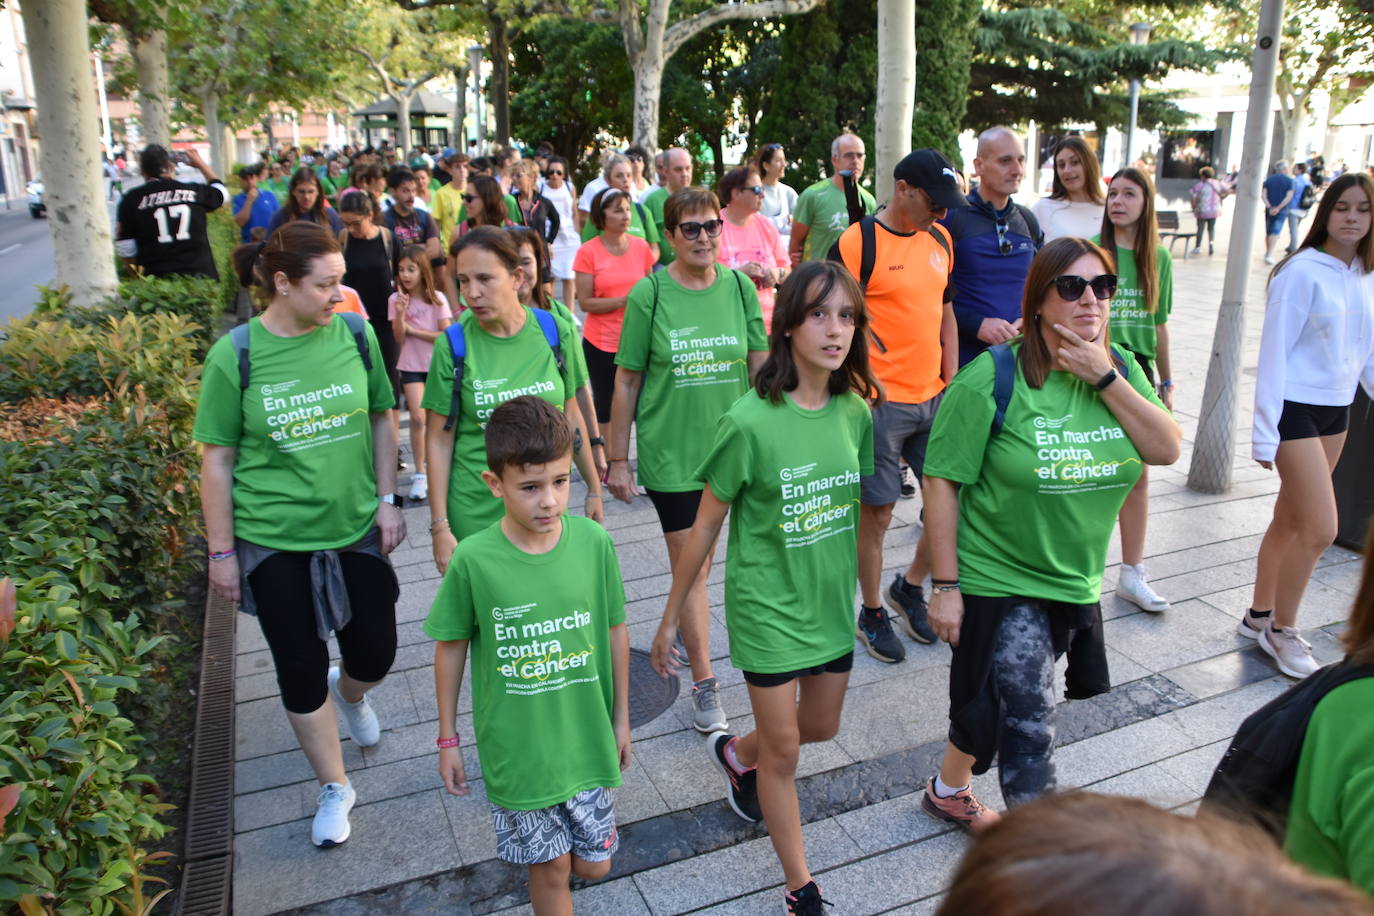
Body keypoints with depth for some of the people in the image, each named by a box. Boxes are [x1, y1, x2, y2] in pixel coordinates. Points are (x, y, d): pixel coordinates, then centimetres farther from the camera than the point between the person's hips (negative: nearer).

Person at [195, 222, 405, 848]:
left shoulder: (354, 334, -5)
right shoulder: (234, 356, -12)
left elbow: (380, 420, 6)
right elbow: (218, 460, -6)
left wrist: (386, 500, 1)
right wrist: (221, 551, -4)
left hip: (356, 527, 3)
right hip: (274, 540, -2)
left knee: (375, 654, 10)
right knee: (301, 669, 9)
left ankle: (349, 692, 49)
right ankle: (334, 787, 30)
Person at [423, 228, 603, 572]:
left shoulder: (554, 331, -5)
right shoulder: (453, 345, -9)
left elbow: (570, 414, 7)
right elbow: (439, 440, -5)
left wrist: (593, 487, 13)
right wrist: (440, 527, -6)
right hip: (476, 513, -2)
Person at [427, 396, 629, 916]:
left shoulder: (593, 541, -13)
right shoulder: (474, 559, -18)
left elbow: (614, 631, 0)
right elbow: (451, 646, -4)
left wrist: (621, 717, 9)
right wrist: (448, 738, 4)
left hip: (587, 737, 2)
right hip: (516, 748, -2)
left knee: (593, 864, 19)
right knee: (551, 869, 14)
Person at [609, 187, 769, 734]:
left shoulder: (740, 287, 1)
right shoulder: (650, 294, -6)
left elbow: (761, 367, 7)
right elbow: (627, 381, -3)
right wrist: (617, 459, -2)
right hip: (672, 453, -2)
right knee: (690, 569, 4)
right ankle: (704, 684, 16)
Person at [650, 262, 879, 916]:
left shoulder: (855, 411, -6)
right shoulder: (750, 423, -22)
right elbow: (705, 525, -12)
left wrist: (871, 594, 15)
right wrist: (670, 617, -6)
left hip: (832, 599, 6)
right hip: (767, 605, -5)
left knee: (822, 727, 23)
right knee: (784, 749, 9)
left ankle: (736, 753, 54)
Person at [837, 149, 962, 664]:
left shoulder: (940, 239, 10)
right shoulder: (858, 242, -11)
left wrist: (950, 384, 11)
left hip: (934, 398, 7)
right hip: (881, 403, -6)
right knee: (877, 512, 4)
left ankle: (909, 587, 32)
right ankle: (872, 613, 23)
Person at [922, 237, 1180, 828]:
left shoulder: (1119, 370, 0)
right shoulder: (991, 380, -18)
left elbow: (1167, 449, -10)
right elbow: (942, 483, -16)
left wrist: (1105, 378, -21)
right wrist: (945, 587, -16)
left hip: (1072, 581, 6)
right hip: (997, 581, -6)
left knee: (990, 705, 22)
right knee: (1030, 725, -2)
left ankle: (949, 791, 49)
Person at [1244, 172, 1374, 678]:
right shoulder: (1302, 272, -13)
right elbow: (1274, 350, -14)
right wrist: (1265, 431, -15)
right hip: (1295, 408, -7)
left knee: (1290, 520, 15)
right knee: (1321, 528, -8)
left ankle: (1259, 617, 29)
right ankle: (1282, 629, 11)